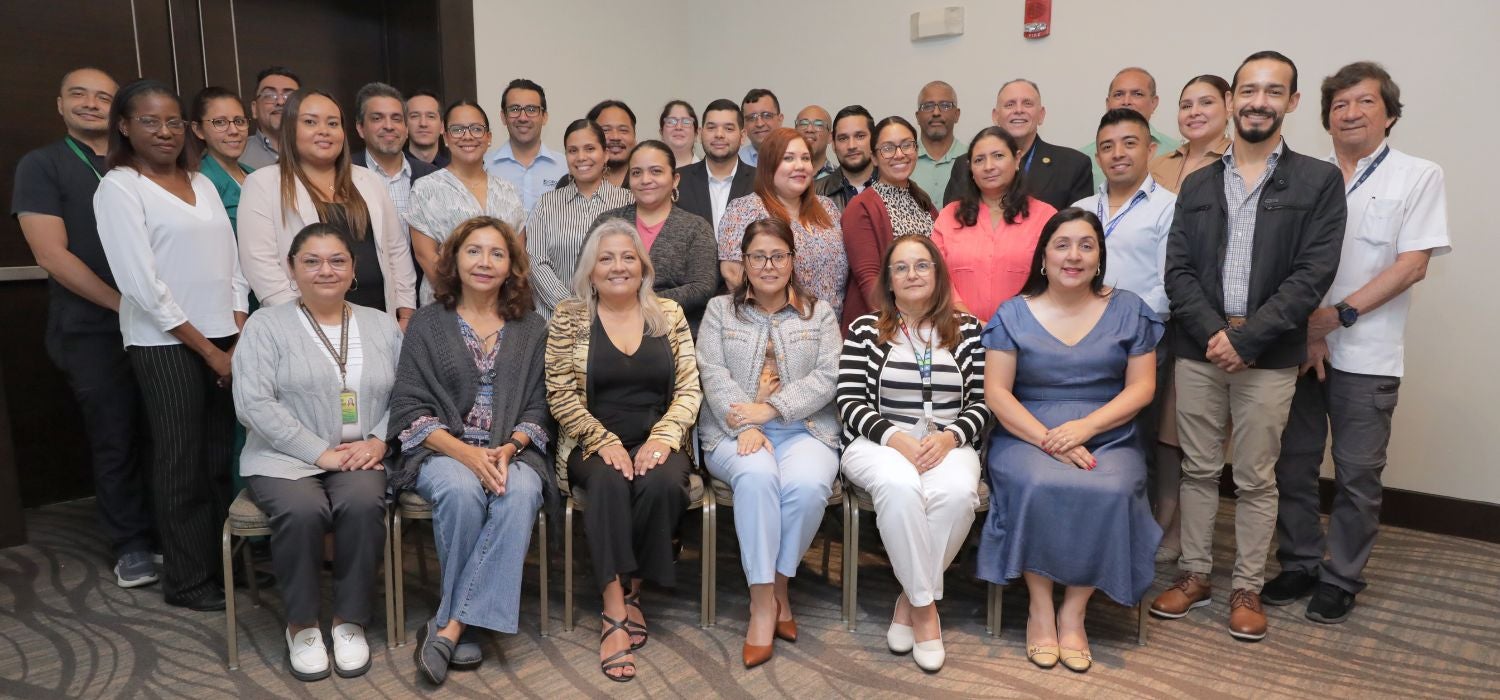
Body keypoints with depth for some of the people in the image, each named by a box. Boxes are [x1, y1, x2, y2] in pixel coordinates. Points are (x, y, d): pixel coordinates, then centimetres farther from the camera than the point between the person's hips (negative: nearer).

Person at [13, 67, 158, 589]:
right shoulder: (41, 165, 2)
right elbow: (52, 254, -7)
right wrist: (123, 304, -12)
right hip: (91, 330, -3)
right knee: (114, 438, 3)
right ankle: (130, 544, 17)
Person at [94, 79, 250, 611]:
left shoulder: (201, 183, 13)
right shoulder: (119, 188, -4)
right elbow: (143, 285, -11)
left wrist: (239, 338, -1)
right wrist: (208, 351, -11)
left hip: (225, 339, 5)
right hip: (165, 343, -5)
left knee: (223, 454, 7)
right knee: (181, 462, 2)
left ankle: (229, 560, 19)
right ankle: (186, 581, 14)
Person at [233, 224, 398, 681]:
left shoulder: (382, 326, 13)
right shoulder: (266, 325, 2)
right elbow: (253, 403, -9)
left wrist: (378, 440, -10)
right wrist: (320, 453, -16)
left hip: (360, 458, 2)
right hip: (285, 458, -1)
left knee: (363, 504, -30)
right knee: (303, 510, -32)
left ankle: (350, 620, -10)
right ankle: (301, 624, -8)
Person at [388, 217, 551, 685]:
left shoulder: (532, 330, 12)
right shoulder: (427, 324, 8)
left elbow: (537, 409, 7)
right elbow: (410, 410, 0)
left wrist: (508, 448, -14)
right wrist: (467, 453, -16)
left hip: (512, 452, 1)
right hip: (441, 451, -1)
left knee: (521, 493, -33)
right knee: (461, 491, -35)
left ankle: (450, 626, -28)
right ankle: (465, 626, -16)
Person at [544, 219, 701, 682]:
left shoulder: (669, 314, 7)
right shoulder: (568, 318, 3)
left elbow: (689, 389, 3)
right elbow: (561, 397, -3)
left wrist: (662, 438, -14)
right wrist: (606, 442, -16)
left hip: (658, 441, 1)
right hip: (594, 444, -1)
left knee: (662, 483, -31)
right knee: (609, 480, -34)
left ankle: (632, 591, -7)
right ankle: (614, 614, -30)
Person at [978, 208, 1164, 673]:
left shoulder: (1128, 311, 8)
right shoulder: (1013, 314, 4)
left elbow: (1141, 387, 2)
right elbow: (996, 392, -3)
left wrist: (1085, 426, -14)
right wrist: (1049, 441, -17)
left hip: (1108, 439, 1)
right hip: (1027, 438, -1)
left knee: (1109, 493, -30)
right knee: (1039, 487, -32)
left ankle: (1074, 612, -11)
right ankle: (1040, 607, -13)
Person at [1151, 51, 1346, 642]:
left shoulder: (1319, 181, 2)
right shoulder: (1197, 184, 10)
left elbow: (1313, 274, -8)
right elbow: (1178, 271, 3)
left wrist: (1245, 338, -15)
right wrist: (1211, 332, -12)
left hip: (1269, 356, -2)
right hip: (1197, 349, 3)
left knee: (1256, 479, 6)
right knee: (1198, 470, 10)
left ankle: (1247, 589, 20)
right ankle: (1195, 575, 23)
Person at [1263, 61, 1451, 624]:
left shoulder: (1419, 177, 1)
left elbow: (1412, 265, -7)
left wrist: (1338, 315, -14)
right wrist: (1307, 326, -9)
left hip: (1366, 355, -2)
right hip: (1298, 345, 3)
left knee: (1357, 473, 5)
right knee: (1293, 463, 9)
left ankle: (1341, 578, 19)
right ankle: (1299, 564, 24)